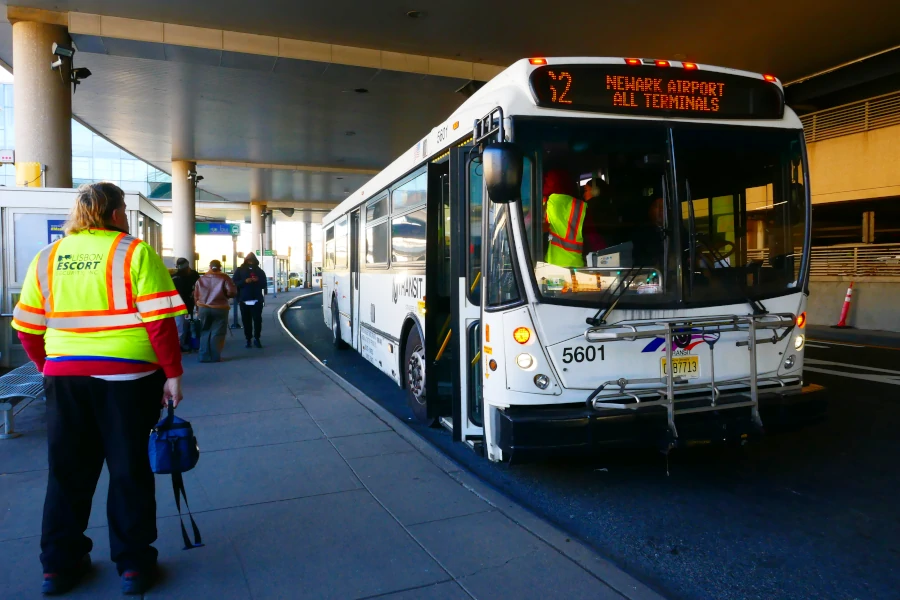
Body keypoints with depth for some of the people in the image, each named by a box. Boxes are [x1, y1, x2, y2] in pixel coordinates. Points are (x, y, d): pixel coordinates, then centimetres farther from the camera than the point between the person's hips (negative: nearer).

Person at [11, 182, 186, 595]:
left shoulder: (47, 257, 8)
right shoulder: (135, 253, -6)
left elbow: (27, 329, 9)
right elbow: (160, 323, -13)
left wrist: (49, 366, 21)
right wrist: (173, 373, -7)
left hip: (63, 375, 4)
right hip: (127, 376, -4)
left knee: (67, 472, 16)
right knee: (129, 471, 7)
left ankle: (59, 565, 26)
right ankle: (133, 565, 16)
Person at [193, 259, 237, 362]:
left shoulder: (201, 279, 7)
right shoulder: (224, 278, -5)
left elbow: (196, 296, 8)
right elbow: (232, 292, -15)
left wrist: (198, 308, 20)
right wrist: (224, 295, 6)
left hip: (203, 308, 3)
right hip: (219, 309, -3)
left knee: (205, 333, 13)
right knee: (217, 333, 2)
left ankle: (204, 356, 10)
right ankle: (215, 357, 0)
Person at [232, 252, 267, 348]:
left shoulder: (260, 271, 10)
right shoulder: (239, 270, 6)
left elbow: (264, 285, 8)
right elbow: (235, 283, -1)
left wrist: (258, 281, -12)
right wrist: (245, 281, -17)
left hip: (257, 300, 0)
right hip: (244, 300, 0)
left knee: (257, 320, -5)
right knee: (246, 321, 1)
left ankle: (256, 339, 4)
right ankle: (248, 339, 8)